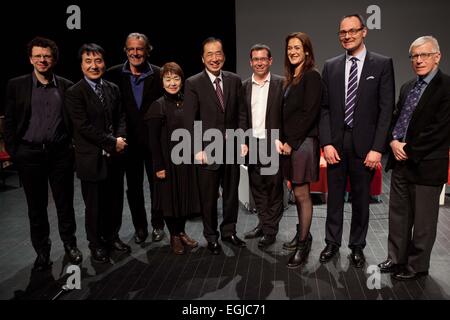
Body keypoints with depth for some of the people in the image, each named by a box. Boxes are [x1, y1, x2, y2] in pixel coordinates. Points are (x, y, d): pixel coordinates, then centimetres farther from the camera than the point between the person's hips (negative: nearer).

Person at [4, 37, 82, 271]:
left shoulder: (66, 86, 4)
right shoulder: (16, 85, 2)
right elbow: (9, 122, 3)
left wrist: (72, 146, 2)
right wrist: (13, 152, -2)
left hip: (60, 153, 0)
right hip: (30, 154, 0)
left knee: (65, 203, 9)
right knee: (36, 206, 10)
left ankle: (70, 244, 28)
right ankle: (42, 251, 24)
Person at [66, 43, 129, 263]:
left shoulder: (113, 89, 9)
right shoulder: (74, 93, -9)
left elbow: (121, 118, 10)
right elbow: (84, 127, -16)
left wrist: (120, 138, -9)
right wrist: (112, 143, -15)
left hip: (114, 157, 5)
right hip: (92, 160, -5)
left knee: (115, 201, 15)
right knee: (94, 205, 8)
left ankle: (112, 236, 35)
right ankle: (96, 244, 27)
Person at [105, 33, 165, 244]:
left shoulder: (158, 75, -4)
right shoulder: (114, 74, -2)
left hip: (154, 140, -1)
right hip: (129, 141, 1)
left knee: (157, 184, 10)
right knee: (133, 187, 11)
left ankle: (158, 225, 27)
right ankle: (139, 227, 27)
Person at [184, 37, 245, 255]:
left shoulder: (234, 80, 5)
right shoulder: (193, 84, -5)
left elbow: (239, 114, 8)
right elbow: (190, 120, -7)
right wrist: (198, 149, -12)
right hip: (207, 150, -3)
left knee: (231, 194, 14)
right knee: (209, 198, 8)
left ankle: (229, 231, 32)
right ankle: (211, 237, 25)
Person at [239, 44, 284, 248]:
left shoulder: (281, 84, -3)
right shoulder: (245, 86, 9)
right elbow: (242, 117, 9)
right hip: (253, 145, 4)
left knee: (274, 187, 3)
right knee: (257, 187, 12)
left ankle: (271, 230, 14)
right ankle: (263, 224, 26)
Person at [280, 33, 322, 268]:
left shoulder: (311, 76, -8)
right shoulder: (291, 78, 16)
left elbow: (309, 113, -15)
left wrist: (291, 142, -14)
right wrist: (284, 141, 6)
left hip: (303, 141, -8)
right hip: (290, 142, 8)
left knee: (302, 194, -2)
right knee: (298, 193, 14)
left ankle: (303, 244, 8)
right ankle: (303, 234, 27)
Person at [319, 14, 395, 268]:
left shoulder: (382, 64, 0)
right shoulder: (331, 66, 8)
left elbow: (386, 109, -4)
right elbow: (324, 108, 5)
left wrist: (377, 148, -11)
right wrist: (326, 143, -5)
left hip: (364, 144, -2)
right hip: (336, 143, 2)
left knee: (361, 198, 9)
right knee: (334, 197, 11)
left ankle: (357, 247, 25)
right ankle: (332, 243, 27)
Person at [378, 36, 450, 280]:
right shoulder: (407, 87, 14)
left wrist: (409, 151, -14)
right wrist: (394, 141, -4)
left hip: (426, 165, -7)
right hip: (401, 162, 7)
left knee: (423, 221, 7)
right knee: (398, 215, 15)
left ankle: (417, 266, 21)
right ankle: (396, 259, 29)